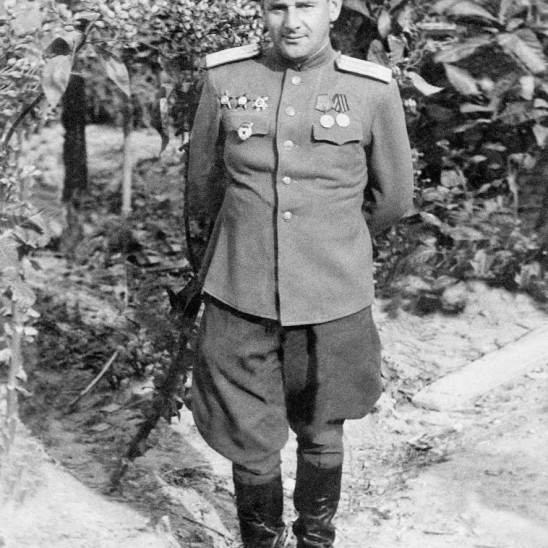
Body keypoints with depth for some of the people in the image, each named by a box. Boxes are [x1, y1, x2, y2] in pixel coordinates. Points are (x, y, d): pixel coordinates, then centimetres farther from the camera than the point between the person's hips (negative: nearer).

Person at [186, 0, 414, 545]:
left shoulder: (374, 90, -5)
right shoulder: (224, 77, -2)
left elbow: (393, 197, 9)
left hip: (330, 300, 0)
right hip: (240, 296, 0)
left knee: (320, 437, 15)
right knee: (251, 445, 6)